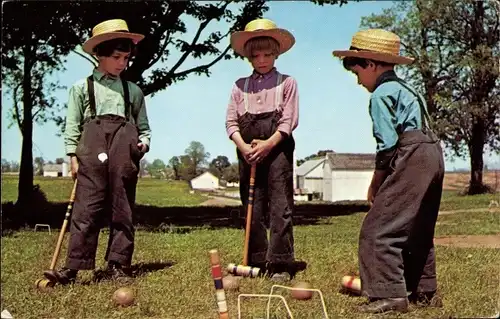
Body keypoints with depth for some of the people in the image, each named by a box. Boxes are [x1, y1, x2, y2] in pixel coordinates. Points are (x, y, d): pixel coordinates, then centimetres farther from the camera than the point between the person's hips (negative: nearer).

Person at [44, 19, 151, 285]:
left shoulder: (133, 90, 18)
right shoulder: (82, 87, 13)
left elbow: (143, 126, 21)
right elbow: (72, 125, 9)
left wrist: (143, 142, 1)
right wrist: (73, 156, 0)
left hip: (125, 149, 2)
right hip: (92, 145, -2)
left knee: (123, 209, 1)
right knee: (86, 208, -8)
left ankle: (117, 266, 6)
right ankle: (73, 267, -8)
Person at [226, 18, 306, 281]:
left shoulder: (286, 82, 8)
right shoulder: (240, 85, 15)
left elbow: (289, 119, -2)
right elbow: (231, 121, 7)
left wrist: (268, 144, -14)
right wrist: (243, 145, -10)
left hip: (277, 146, -3)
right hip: (247, 149, 3)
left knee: (280, 204, -7)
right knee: (252, 206, 6)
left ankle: (281, 263, -4)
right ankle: (257, 261, 14)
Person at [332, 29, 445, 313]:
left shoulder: (381, 94, -7)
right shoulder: (406, 88, 22)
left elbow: (388, 144, -14)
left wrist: (375, 183, -3)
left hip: (412, 159, -11)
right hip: (434, 155, 11)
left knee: (378, 229, -9)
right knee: (419, 231, 19)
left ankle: (389, 293, -12)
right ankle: (425, 292, 27)